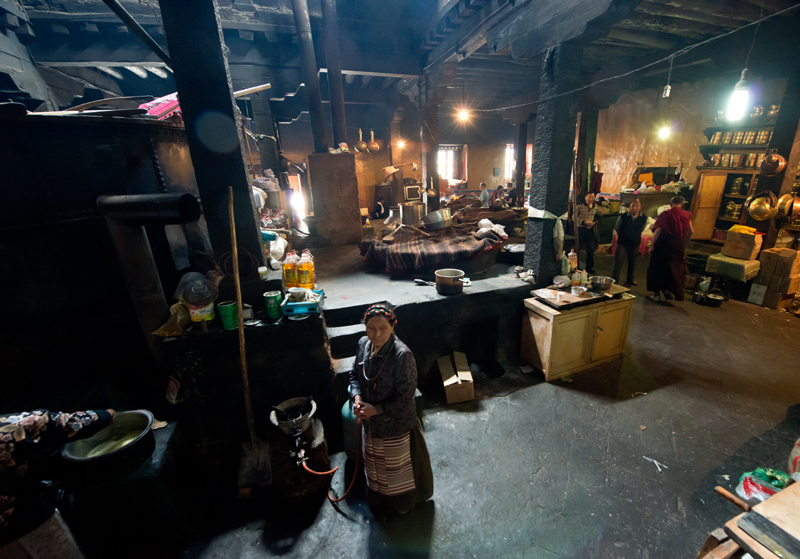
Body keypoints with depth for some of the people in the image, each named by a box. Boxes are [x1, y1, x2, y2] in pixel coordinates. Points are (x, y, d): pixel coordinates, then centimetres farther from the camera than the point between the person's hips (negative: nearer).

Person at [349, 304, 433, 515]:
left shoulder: (402, 355, -32)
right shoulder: (364, 344, -12)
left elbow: (404, 399, -26)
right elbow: (355, 374, 4)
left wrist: (376, 409, -23)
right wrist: (357, 397, -13)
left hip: (396, 424, -6)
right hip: (371, 423, 6)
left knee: (398, 465, 21)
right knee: (374, 463, 30)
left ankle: (403, 501, 52)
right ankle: (378, 497, 59)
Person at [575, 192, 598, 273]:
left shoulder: (595, 207, 10)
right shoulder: (580, 206, -6)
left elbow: (595, 217, 21)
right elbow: (575, 217, -9)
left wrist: (594, 222, 0)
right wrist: (584, 222, -17)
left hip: (590, 230, 5)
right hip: (580, 229, -5)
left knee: (591, 249, 5)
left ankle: (590, 267, 16)